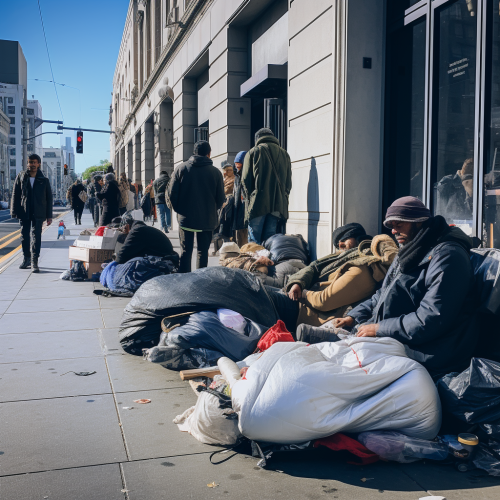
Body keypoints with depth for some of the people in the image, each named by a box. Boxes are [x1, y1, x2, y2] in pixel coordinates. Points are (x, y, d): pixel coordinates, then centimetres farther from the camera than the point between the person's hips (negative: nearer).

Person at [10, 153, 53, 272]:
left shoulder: (44, 180, 2)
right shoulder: (21, 177, 5)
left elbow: (49, 198, 5)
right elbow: (15, 194, 5)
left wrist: (49, 216, 1)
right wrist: (14, 211, -2)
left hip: (38, 213, -2)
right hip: (24, 212, 2)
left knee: (36, 236, -6)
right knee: (24, 236, 10)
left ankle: (34, 262, -2)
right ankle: (26, 258, 27)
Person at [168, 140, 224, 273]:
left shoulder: (181, 168, -1)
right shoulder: (215, 172, -4)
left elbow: (171, 193, -1)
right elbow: (220, 198, -1)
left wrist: (179, 209, 12)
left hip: (185, 218, 1)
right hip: (207, 220, -1)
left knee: (185, 251, 8)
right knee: (203, 251, 9)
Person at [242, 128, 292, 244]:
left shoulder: (253, 152, 3)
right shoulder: (284, 154, 14)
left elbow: (245, 180, -2)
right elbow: (289, 183, 12)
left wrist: (249, 198, 8)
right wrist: (282, 198, 15)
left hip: (258, 204, -3)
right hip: (279, 205, 4)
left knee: (254, 242, 0)